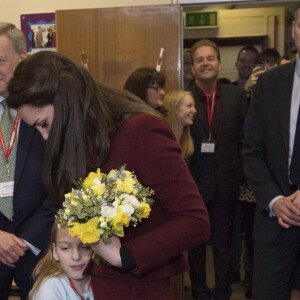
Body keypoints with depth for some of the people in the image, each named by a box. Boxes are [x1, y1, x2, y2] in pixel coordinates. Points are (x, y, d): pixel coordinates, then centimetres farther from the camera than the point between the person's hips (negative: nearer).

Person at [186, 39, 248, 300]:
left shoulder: (237, 95, 0)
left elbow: (246, 136, 0)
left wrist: (241, 173, -6)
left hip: (226, 181, 2)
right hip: (194, 181, -1)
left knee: (224, 242, 15)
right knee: (195, 242, 15)